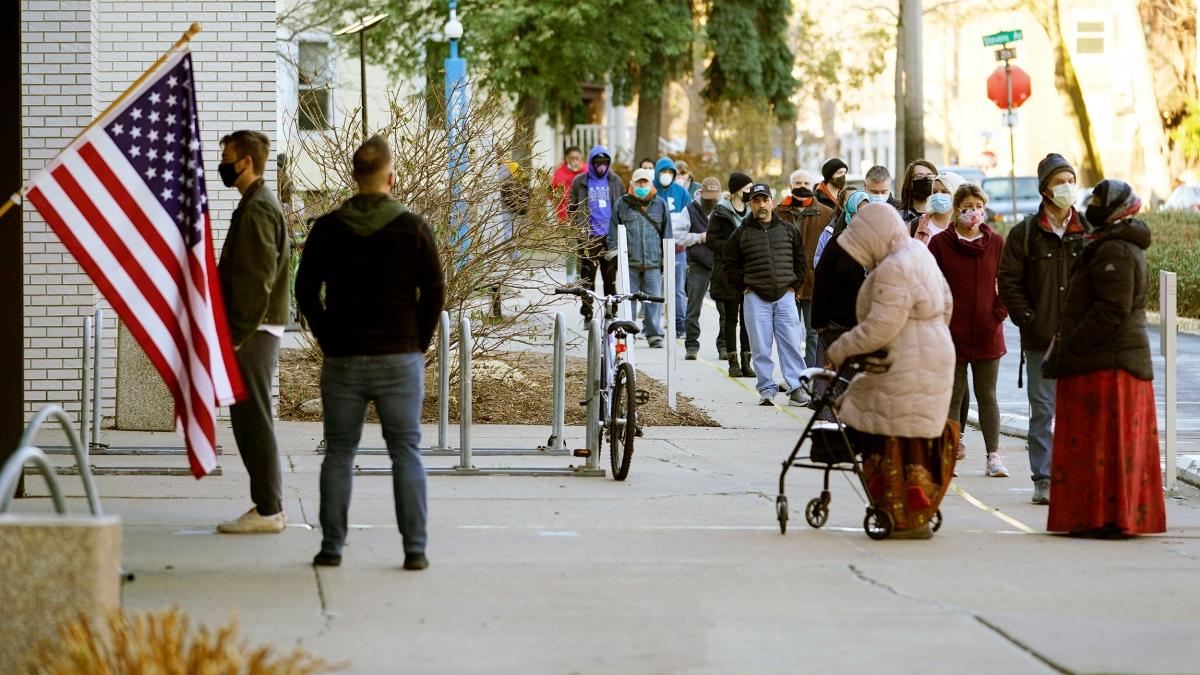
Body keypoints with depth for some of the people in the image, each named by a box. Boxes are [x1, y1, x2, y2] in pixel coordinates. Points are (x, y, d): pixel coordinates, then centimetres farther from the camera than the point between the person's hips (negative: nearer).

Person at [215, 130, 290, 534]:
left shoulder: (257, 209, -14)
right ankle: (268, 505, 16)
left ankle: (268, 510, -6)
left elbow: (258, 279, -20)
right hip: (256, 330, 10)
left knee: (254, 421, -8)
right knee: (248, 421, 12)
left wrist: (239, 333, -20)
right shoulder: (258, 205, 19)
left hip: (253, 333, -10)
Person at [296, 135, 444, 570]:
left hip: (342, 360, 1)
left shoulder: (328, 229, 0)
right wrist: (419, 343, 6)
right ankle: (415, 548, 0)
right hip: (400, 361, -1)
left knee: (339, 454, 9)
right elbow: (434, 293, -4)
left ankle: (332, 547, 8)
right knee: (406, 453, 4)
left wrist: (328, 339, 10)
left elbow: (306, 290, 2)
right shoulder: (413, 228, -4)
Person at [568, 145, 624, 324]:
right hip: (589, 237, -1)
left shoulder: (615, 181, 9)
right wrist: (578, 227, -5)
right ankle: (587, 314, 7)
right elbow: (572, 207, 7)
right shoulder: (580, 182, 4)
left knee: (610, 277, 6)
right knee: (587, 276, 1)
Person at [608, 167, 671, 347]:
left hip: (653, 262, 0)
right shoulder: (622, 204, 9)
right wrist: (613, 251, 5)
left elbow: (666, 233, 15)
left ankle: (654, 334, 2)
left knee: (654, 299, -3)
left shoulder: (660, 205, 12)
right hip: (629, 262, 0)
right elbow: (614, 231, 13)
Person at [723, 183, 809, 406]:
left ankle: (796, 388, -2)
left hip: (785, 296, 1)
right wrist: (745, 287, 0)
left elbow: (801, 261, 17)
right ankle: (766, 389, 5)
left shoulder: (788, 230, 10)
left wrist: (794, 285, 7)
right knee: (761, 347, -1)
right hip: (755, 298, -1)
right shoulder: (742, 234, 5)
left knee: (791, 344, -4)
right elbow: (731, 265, 9)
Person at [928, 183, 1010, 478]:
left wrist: (999, 314, -1)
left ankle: (993, 456, 6)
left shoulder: (996, 243, 4)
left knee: (987, 396, 5)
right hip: (951, 332, -1)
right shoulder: (940, 243, 0)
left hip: (987, 333, 1)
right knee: (953, 395, 3)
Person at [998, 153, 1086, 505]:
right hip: (1040, 338, -1)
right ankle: (1043, 479, 6)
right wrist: (1027, 318, -6)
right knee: (1042, 410, 2)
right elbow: (1008, 279, 2)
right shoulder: (1025, 233, 2)